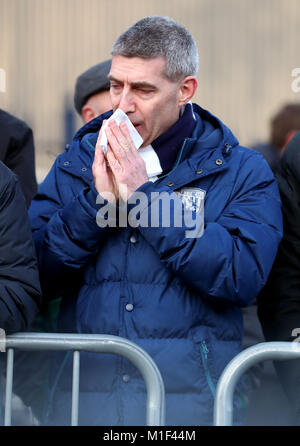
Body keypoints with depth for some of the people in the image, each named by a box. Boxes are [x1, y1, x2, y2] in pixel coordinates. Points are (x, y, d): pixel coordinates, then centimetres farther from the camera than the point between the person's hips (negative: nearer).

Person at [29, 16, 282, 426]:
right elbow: (37, 276, 3)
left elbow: (243, 277, -14)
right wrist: (96, 199, -10)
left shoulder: (242, 172, 2)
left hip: (188, 396, -2)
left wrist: (143, 193, -12)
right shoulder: (77, 161, 11)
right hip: (83, 392, 2)